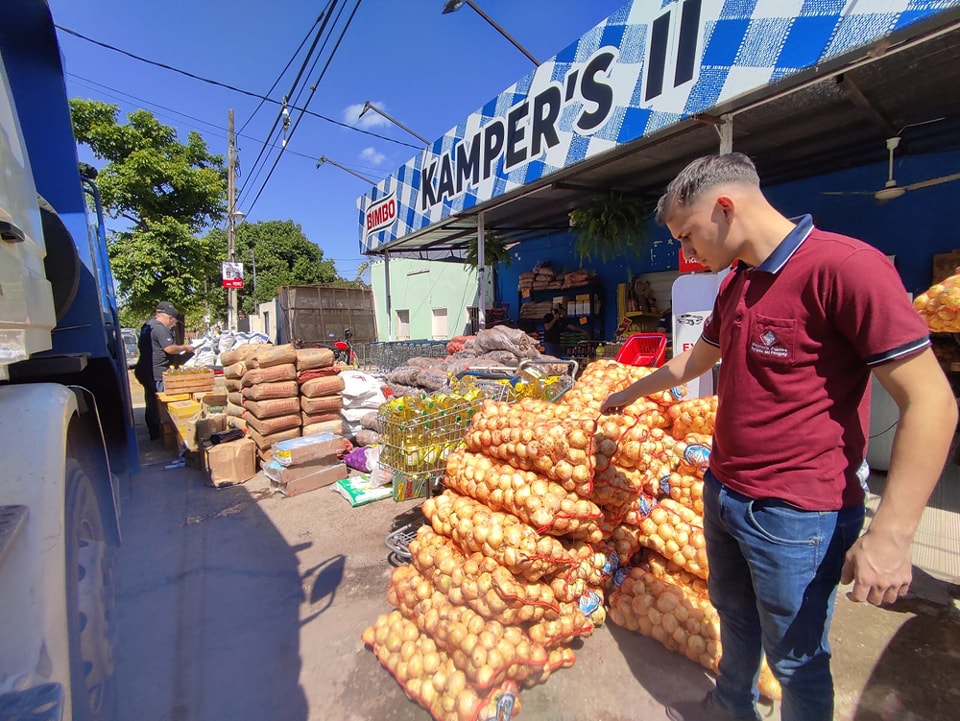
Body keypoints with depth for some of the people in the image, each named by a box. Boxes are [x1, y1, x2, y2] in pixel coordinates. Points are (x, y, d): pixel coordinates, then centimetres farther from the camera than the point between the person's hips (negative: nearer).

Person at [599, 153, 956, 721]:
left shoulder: (845, 266, -18)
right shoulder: (735, 285, 8)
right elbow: (695, 361, 21)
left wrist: (892, 533, -22)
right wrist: (630, 393, 31)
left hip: (798, 517, -8)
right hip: (723, 494, 8)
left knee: (795, 659, 15)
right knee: (734, 617, 27)